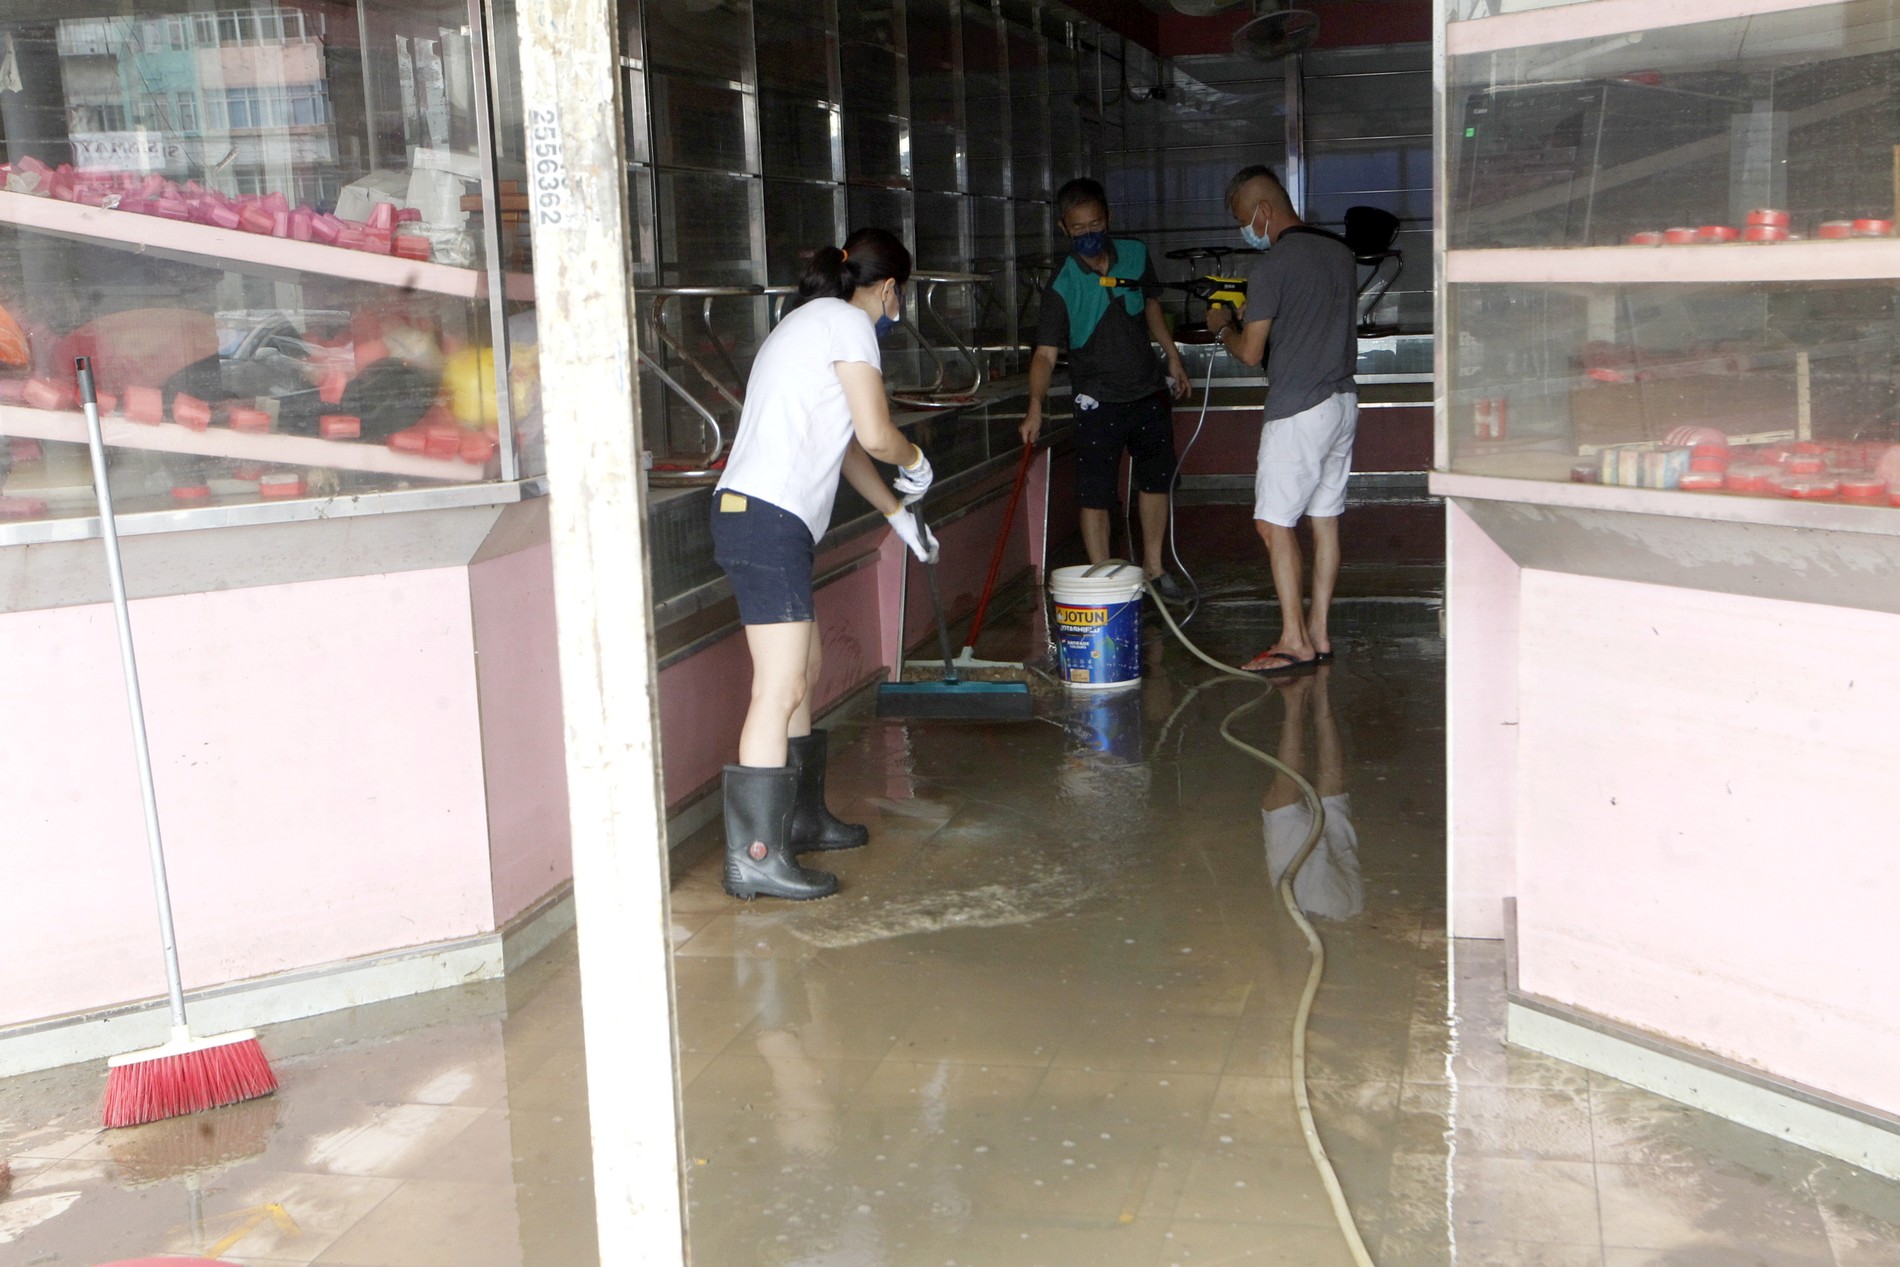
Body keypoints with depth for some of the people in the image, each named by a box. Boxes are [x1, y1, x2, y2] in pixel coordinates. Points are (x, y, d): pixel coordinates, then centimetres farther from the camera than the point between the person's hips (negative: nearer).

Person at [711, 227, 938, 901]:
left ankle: (801, 817, 30)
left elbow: (845, 446, 34)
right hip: (769, 520, -10)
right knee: (780, 687, -11)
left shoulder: (808, 321, 26)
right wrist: (916, 463, 13)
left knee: (804, 666, 19)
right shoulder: (847, 321, -3)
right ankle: (755, 856, -10)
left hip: (754, 516, 10)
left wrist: (898, 513, 42)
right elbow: (876, 435, -9)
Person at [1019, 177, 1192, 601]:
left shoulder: (1136, 256, -4)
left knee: (1157, 481, 17)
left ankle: (1153, 568, 33)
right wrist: (1035, 407, -36)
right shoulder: (1062, 287, -18)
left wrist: (1173, 357, 16)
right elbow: (1046, 353, -23)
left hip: (1149, 392, 5)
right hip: (1099, 403, -5)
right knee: (1095, 497, -4)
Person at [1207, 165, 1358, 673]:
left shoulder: (1270, 267, -14)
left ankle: (1294, 640, -3)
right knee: (1325, 519, 11)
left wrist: (1221, 326, 8)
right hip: (1342, 400, 8)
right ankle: (1319, 632, 16)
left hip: (1298, 409, -8)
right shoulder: (1339, 251, 10)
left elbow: (1250, 352, -13)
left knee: (1275, 521, -3)